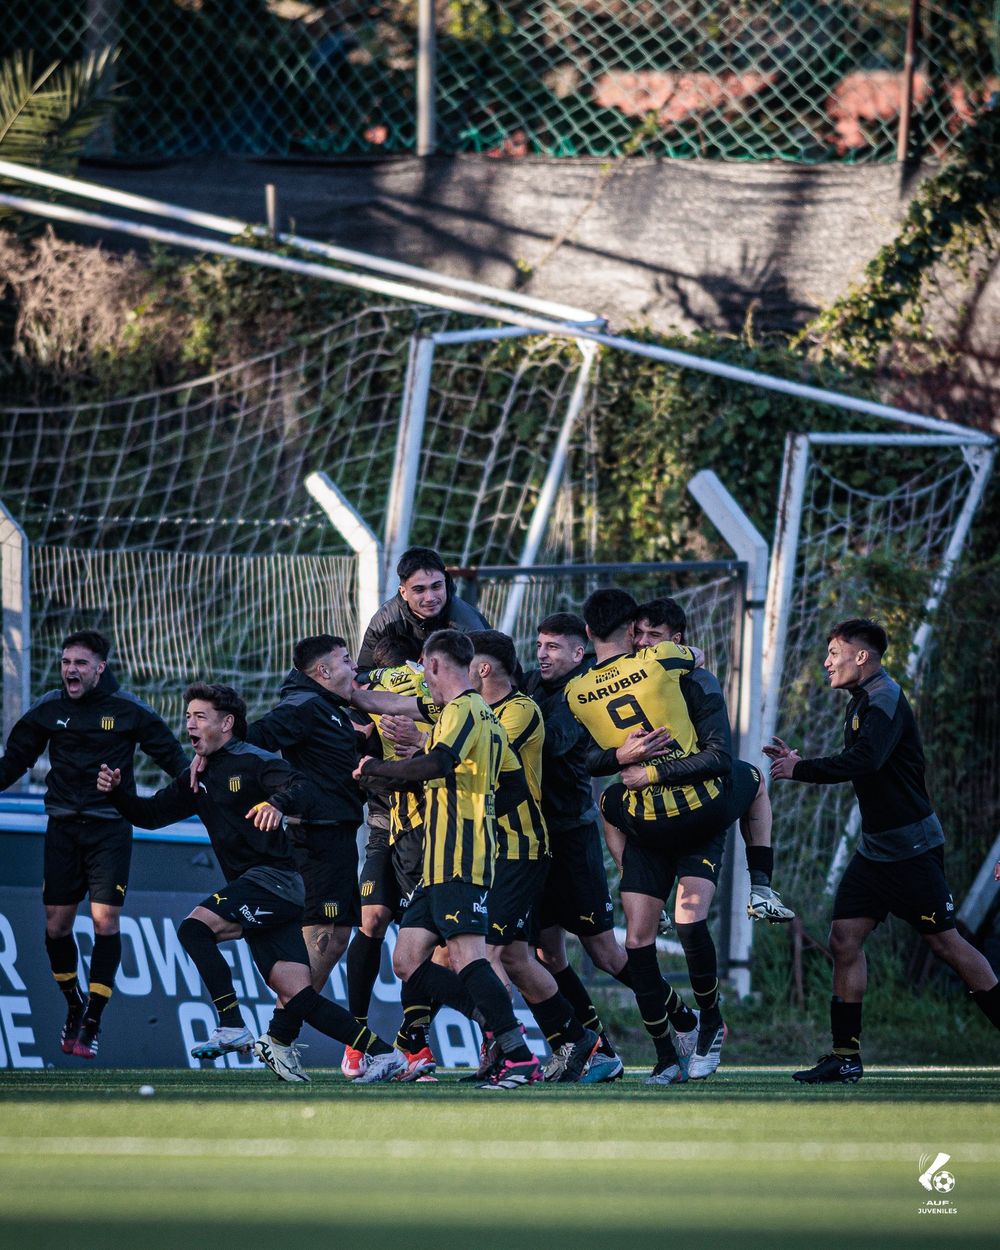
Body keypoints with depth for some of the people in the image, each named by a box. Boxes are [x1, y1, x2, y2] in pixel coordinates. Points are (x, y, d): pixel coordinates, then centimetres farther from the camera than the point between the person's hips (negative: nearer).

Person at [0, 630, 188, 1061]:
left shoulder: (128, 710, -3)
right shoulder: (48, 709, 4)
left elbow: (172, 757, 2)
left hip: (110, 828, -3)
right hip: (63, 826, 3)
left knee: (105, 921, -12)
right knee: (57, 925, 1)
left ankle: (92, 1023, -4)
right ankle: (74, 1005, 25)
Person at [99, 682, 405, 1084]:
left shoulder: (254, 762, -5)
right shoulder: (198, 779, 20)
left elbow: (305, 795, -19)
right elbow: (151, 814, 22)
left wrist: (278, 802, -41)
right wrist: (115, 792, 5)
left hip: (274, 878, -8)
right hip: (253, 893, 8)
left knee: (194, 927, -24)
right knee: (297, 997, -1)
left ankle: (233, 1027, -23)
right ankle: (384, 1055, -1)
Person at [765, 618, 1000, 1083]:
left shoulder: (885, 700, -16)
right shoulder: (861, 703, 15)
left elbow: (864, 762, -30)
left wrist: (799, 770, -22)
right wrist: (799, 762, 11)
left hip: (911, 848, -9)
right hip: (875, 848, 9)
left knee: (945, 943, -5)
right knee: (844, 938, 0)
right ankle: (845, 1057, 1)